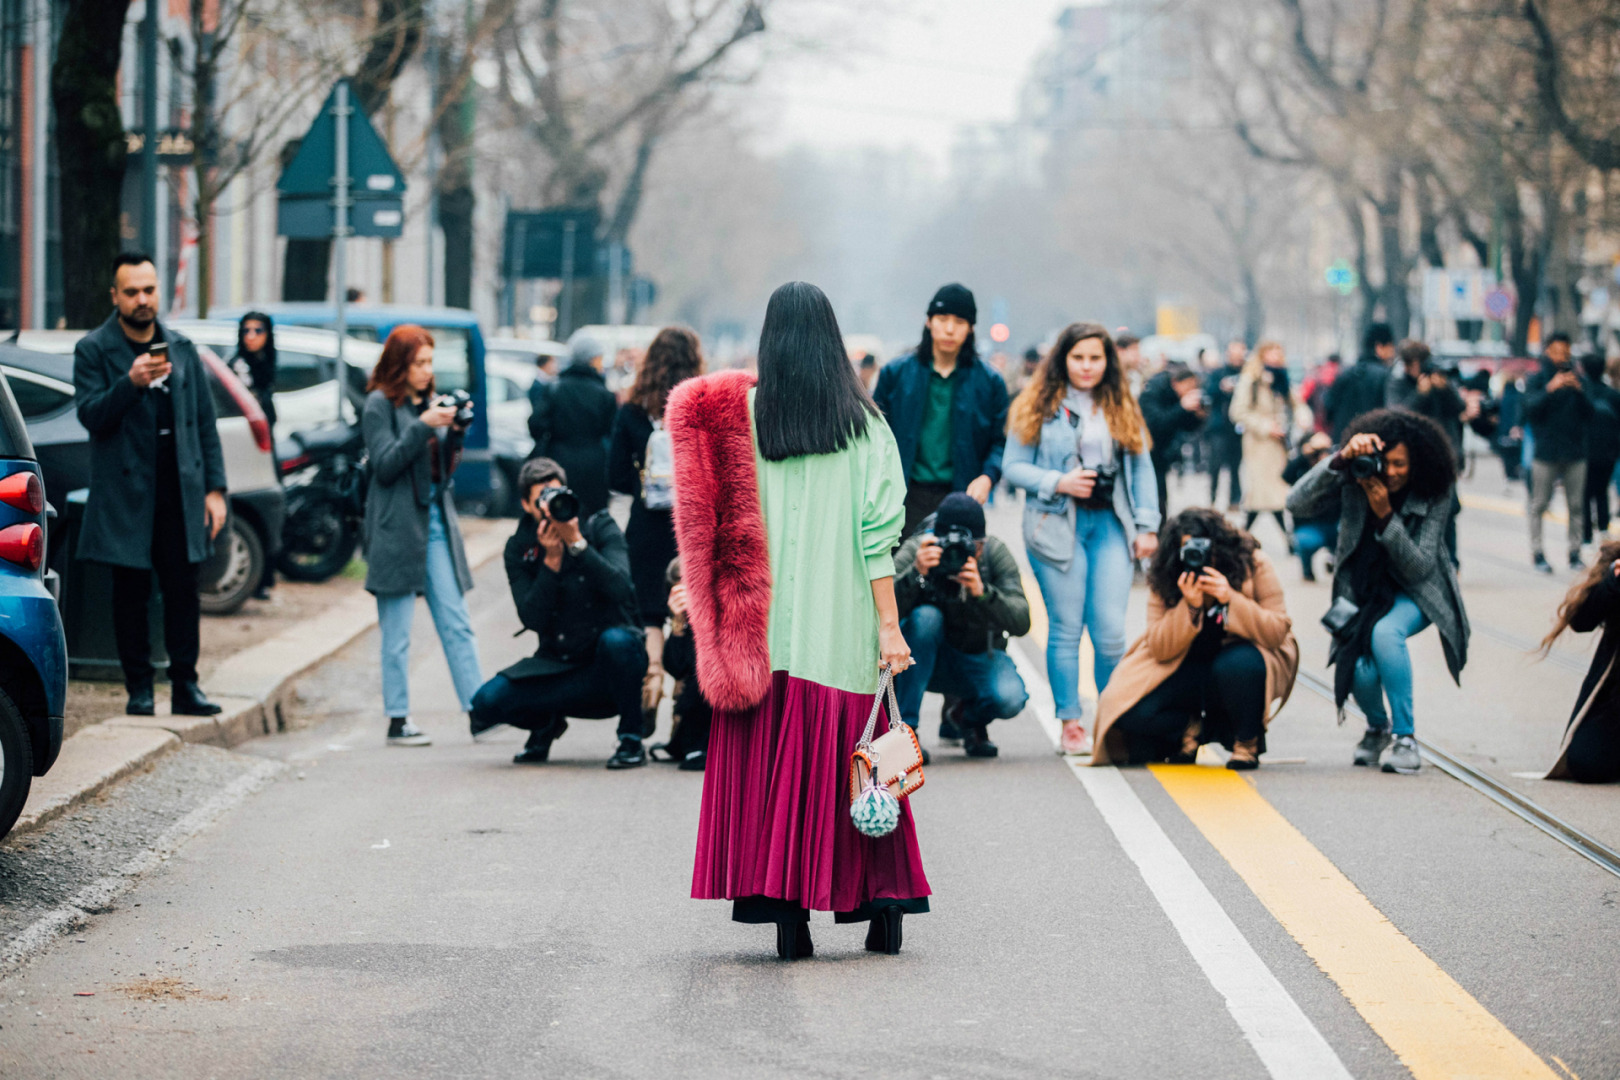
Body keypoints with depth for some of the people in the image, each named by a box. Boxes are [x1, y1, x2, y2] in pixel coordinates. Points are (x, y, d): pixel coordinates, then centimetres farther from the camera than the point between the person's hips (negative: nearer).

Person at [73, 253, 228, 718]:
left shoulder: (182, 348, 11)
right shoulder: (93, 350, 0)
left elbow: (205, 422, 12)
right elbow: (89, 415, -10)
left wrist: (215, 488, 6)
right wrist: (131, 383, -26)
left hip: (180, 490, 3)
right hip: (126, 494, -3)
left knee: (183, 591, 1)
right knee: (131, 593, 2)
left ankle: (185, 685, 6)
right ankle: (139, 688, 9)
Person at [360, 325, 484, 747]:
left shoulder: (428, 402, 14)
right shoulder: (380, 404, -4)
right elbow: (385, 465, -12)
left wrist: (455, 433, -1)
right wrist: (423, 426, -18)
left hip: (436, 523, 6)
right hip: (397, 526, -6)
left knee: (456, 623, 3)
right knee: (397, 633, -1)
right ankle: (399, 722, 3)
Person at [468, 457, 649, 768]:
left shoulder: (600, 527, -5)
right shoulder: (520, 548, 1)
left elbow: (619, 587, -22)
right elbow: (531, 618, -11)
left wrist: (577, 543, -28)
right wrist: (551, 560, -21)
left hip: (610, 662, -2)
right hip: (559, 666, 2)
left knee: (615, 640, -38)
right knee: (487, 701, -21)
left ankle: (632, 739, -16)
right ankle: (546, 723, 15)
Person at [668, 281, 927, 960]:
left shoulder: (741, 413, 0)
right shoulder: (861, 420, -1)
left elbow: (720, 522, 0)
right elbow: (877, 527, -5)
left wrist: (712, 606, 11)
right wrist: (889, 623, -4)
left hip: (767, 623, 0)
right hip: (843, 623, 0)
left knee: (774, 757, 3)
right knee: (851, 756, 8)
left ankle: (788, 914, -2)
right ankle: (883, 903, 10)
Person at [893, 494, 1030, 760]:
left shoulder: (995, 553, -18)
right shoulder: (915, 551, -21)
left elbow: (1021, 623, -27)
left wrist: (982, 592, -44)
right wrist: (916, 574, -48)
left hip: (979, 658, 1)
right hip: (925, 659, -1)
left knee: (1009, 699, -29)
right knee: (926, 616, -32)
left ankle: (966, 715, 11)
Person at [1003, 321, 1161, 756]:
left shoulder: (1122, 409, 13)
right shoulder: (1039, 407, 4)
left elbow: (1141, 468, 14)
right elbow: (1014, 466, 2)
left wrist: (1147, 525, 7)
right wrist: (1058, 483, -13)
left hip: (1110, 524, 2)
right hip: (1057, 525, -2)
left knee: (1111, 630, -5)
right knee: (1066, 629, -1)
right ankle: (1071, 724, 8)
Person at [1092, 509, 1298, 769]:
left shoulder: (1253, 564, -16)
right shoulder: (1164, 581, -12)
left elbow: (1277, 631, -20)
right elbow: (1160, 650, -17)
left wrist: (1230, 600, -33)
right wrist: (1190, 608, -32)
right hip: (1189, 671, 2)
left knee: (1237, 665, -39)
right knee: (1132, 713, -21)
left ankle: (1248, 740, -11)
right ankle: (1198, 728, 8)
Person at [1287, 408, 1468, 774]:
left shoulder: (1434, 495, -17)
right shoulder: (1355, 477, -14)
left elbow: (1419, 567, -20)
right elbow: (1297, 504, -26)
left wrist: (1385, 516, -33)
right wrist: (1340, 459, -37)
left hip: (1414, 592, -2)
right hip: (1362, 589, 2)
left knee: (1385, 633, -36)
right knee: (1361, 671, -23)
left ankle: (1406, 737, -23)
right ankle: (1377, 726, 14)